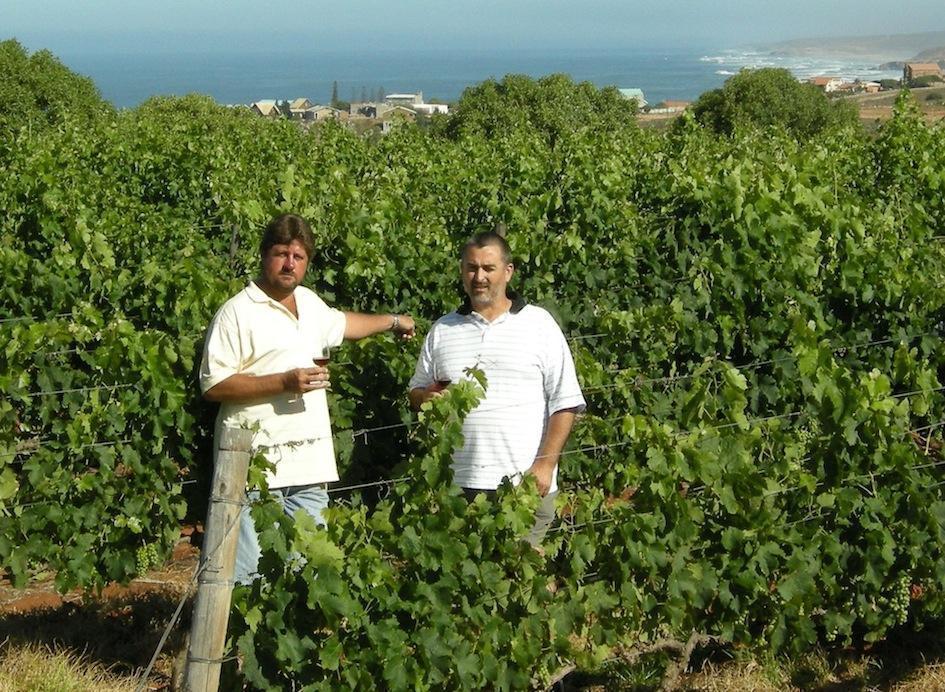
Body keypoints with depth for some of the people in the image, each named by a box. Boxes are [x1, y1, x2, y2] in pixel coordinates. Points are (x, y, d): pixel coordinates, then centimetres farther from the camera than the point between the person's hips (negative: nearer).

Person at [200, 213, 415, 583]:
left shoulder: (309, 302, 18)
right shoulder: (238, 312, -6)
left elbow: (341, 323, 41)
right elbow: (213, 385, -13)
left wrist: (392, 321, 52)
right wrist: (284, 382, -16)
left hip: (309, 467, 7)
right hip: (257, 466, -7)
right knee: (249, 573, -11)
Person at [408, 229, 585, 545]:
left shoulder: (539, 323, 5)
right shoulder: (442, 331, 14)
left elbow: (565, 402, 3)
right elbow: (416, 392, 20)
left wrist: (545, 464, -6)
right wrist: (428, 397, -4)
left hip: (525, 484, -2)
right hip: (458, 485, 2)